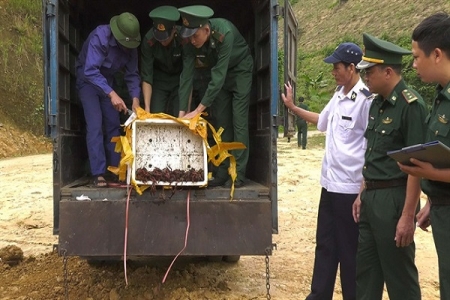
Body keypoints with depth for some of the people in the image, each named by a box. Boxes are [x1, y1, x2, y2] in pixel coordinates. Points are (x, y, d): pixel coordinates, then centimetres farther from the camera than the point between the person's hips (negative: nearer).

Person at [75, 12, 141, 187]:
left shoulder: (130, 46, -12)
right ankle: (98, 174, -15)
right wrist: (111, 94, -47)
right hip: (88, 79, -6)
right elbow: (90, 71, -39)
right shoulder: (100, 37, -31)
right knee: (95, 125, -15)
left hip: (107, 80, 6)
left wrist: (135, 98, -22)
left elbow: (132, 74, -6)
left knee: (113, 124, 3)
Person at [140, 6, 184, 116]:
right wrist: (147, 107, -29)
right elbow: (146, 76, -22)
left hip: (180, 78, -1)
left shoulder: (184, 38, -30)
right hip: (159, 77, 1)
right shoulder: (149, 40, -26)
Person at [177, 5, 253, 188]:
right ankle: (223, 173, 8)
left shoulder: (224, 33, -37)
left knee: (238, 122, -10)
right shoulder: (190, 43, -21)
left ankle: (238, 174, -7)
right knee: (220, 122, 2)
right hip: (219, 73, 5)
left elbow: (219, 75, -38)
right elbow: (186, 77, -20)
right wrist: (182, 113, -26)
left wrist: (199, 109, -38)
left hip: (240, 69, -5)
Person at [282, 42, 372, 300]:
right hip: (330, 183, 9)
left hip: (351, 188, -9)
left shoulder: (366, 100, -17)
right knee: (325, 245, 19)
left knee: (348, 250, 6)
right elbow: (322, 120, 28)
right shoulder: (338, 96, 9)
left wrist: (364, 192, -17)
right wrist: (293, 107, 27)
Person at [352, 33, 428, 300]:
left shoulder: (411, 105, -16)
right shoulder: (377, 103, 11)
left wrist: (408, 216, -21)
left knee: (399, 276, 6)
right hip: (372, 197, 9)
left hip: (393, 198, -9)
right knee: (365, 270, 18)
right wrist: (363, 194, 16)